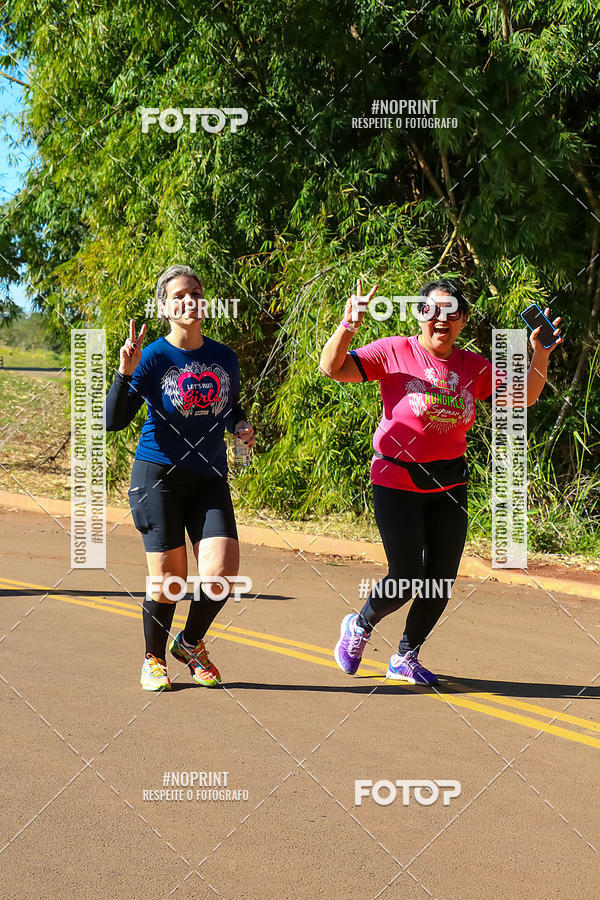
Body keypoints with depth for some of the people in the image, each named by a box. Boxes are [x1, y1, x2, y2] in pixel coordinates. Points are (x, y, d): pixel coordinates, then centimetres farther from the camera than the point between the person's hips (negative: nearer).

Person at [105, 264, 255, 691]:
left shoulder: (225, 358, 5)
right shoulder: (153, 358, -8)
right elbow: (114, 421, -13)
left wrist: (242, 426, 1)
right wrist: (125, 372, -26)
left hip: (210, 480, 3)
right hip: (159, 476, -3)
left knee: (222, 571, -12)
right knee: (168, 579, -3)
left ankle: (190, 643, 17)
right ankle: (154, 659, 23)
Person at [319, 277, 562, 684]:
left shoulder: (473, 366, 2)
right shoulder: (394, 352, -10)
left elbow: (523, 396, 0)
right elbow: (332, 368, -16)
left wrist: (540, 354, -15)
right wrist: (349, 325, -32)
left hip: (450, 485, 5)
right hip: (398, 483, -4)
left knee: (441, 582, 5)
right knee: (406, 580, -6)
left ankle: (405, 657, 27)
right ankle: (359, 626, 26)